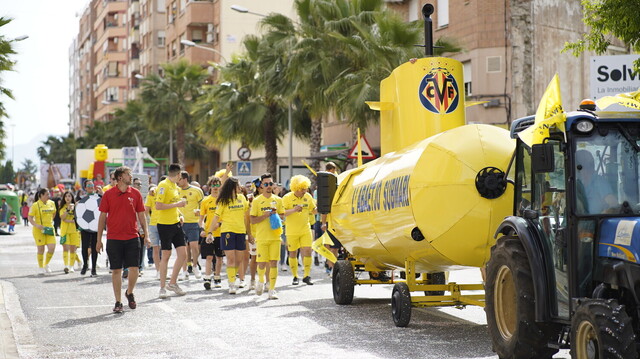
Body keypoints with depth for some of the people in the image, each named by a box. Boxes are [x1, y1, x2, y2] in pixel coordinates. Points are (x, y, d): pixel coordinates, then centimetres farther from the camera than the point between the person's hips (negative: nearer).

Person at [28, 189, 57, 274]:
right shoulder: (35, 205, -7)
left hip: (49, 229, 4)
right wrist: (36, 225, -23)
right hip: (39, 230, -4)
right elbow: (30, 217, -9)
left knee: (52, 248, -6)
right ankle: (41, 268, 14)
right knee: (41, 249, 0)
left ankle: (46, 264, 18)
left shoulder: (51, 203, 8)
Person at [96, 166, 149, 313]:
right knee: (116, 270, 1)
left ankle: (130, 293, 25)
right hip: (114, 238, -1)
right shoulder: (108, 194, 1)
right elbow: (102, 217, 5)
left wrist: (146, 235, 4)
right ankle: (118, 302, 9)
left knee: (134, 269, -2)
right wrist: (99, 239, 4)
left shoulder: (135, 193, 5)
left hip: (132, 237, 1)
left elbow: (141, 215, 10)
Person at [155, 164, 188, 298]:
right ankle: (162, 287, 6)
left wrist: (179, 215, 11)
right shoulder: (163, 186, -13)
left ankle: (173, 283, 18)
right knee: (166, 255, -3)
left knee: (183, 254, 4)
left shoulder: (175, 186, 13)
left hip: (176, 224, 8)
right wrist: (177, 204, -19)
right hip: (165, 225, -8)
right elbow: (158, 206, -21)